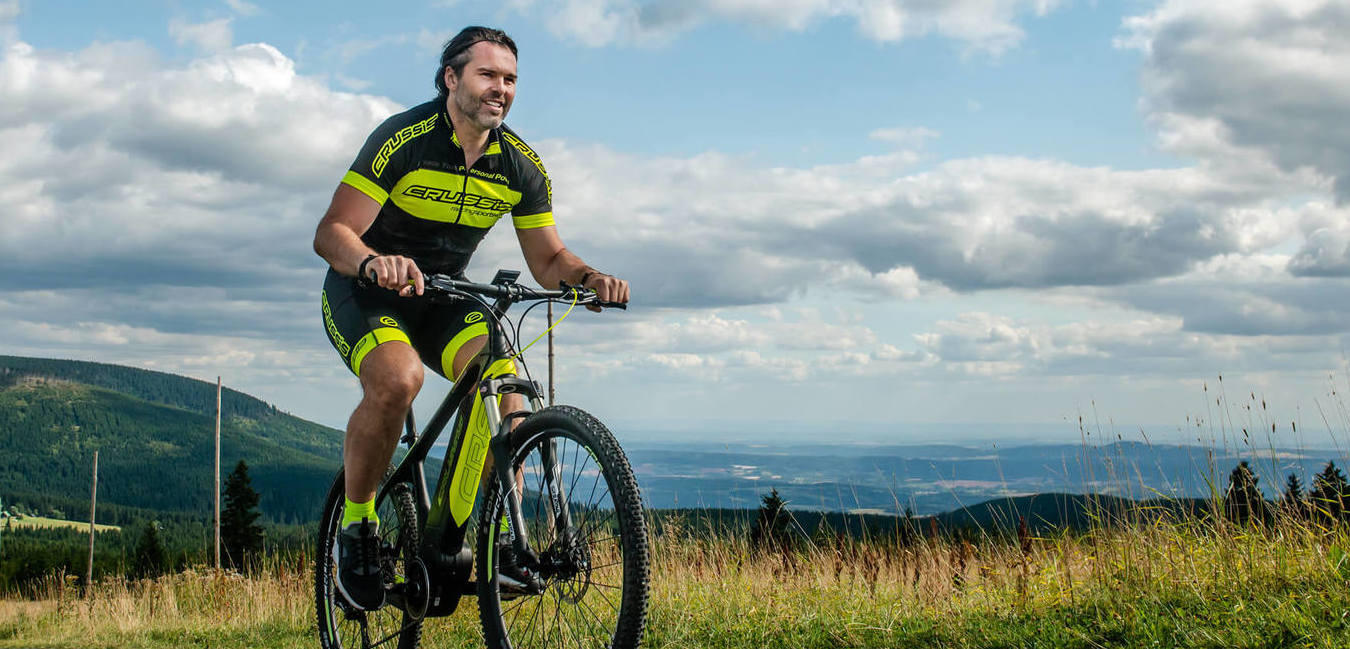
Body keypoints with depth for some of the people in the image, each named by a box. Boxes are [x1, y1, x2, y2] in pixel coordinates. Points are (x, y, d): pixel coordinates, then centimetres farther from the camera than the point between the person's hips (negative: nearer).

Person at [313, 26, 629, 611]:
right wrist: (374, 262, -45)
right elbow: (331, 232, -23)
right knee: (397, 380, -35)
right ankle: (356, 524, -13)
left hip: (443, 297, 4)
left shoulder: (521, 166, -4)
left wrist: (589, 277, -19)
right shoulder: (403, 139, -20)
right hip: (363, 294, -4)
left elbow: (549, 260, 3)